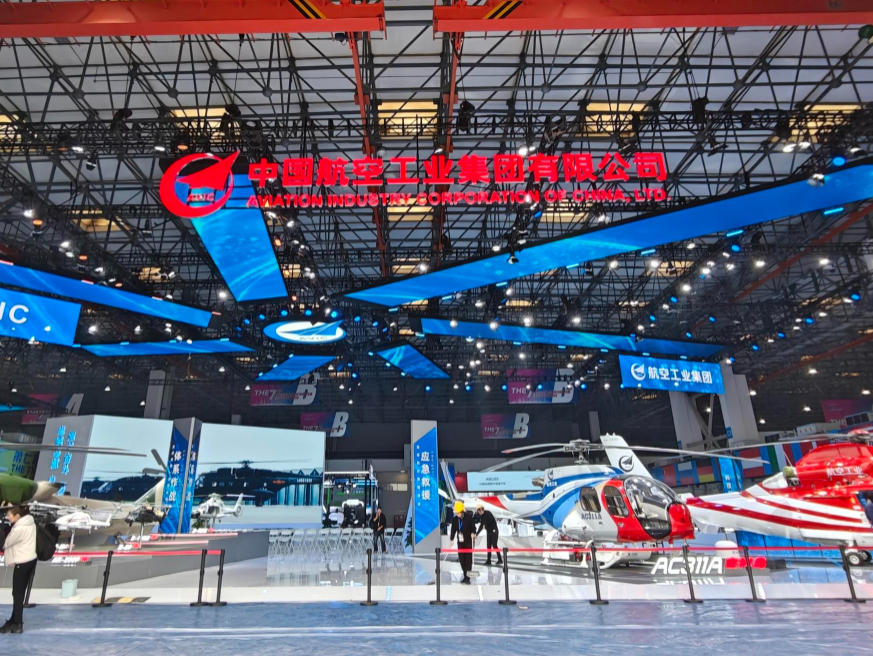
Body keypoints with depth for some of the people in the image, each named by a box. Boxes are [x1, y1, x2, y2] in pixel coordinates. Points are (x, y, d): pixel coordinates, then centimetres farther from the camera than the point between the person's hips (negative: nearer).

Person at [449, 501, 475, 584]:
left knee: (468, 558, -6)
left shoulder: (469, 517, -13)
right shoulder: (454, 519, -2)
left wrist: (473, 533, -21)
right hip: (460, 541, 4)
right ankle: (465, 576, 19)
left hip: (468, 541, -4)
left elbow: (473, 527, -4)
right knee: (461, 559, 7)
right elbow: (453, 529, 5)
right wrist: (451, 539, 0)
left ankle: (468, 576, -1)